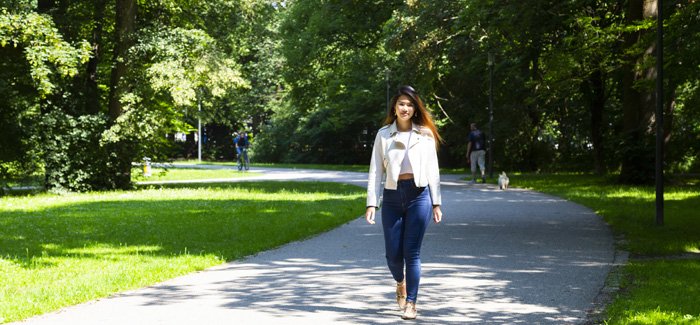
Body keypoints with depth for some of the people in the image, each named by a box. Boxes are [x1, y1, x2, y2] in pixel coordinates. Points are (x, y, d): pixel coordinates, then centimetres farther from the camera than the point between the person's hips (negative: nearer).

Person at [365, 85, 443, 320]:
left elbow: (432, 170, 7)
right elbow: (376, 170, 4)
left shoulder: (425, 134, 5)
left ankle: (410, 304, 3)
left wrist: (436, 203, 5)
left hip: (419, 195, -1)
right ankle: (400, 284, 35)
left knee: (412, 253, -4)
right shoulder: (384, 135, 6)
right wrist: (371, 203, -4)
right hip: (392, 196, 1)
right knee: (393, 254, 3)